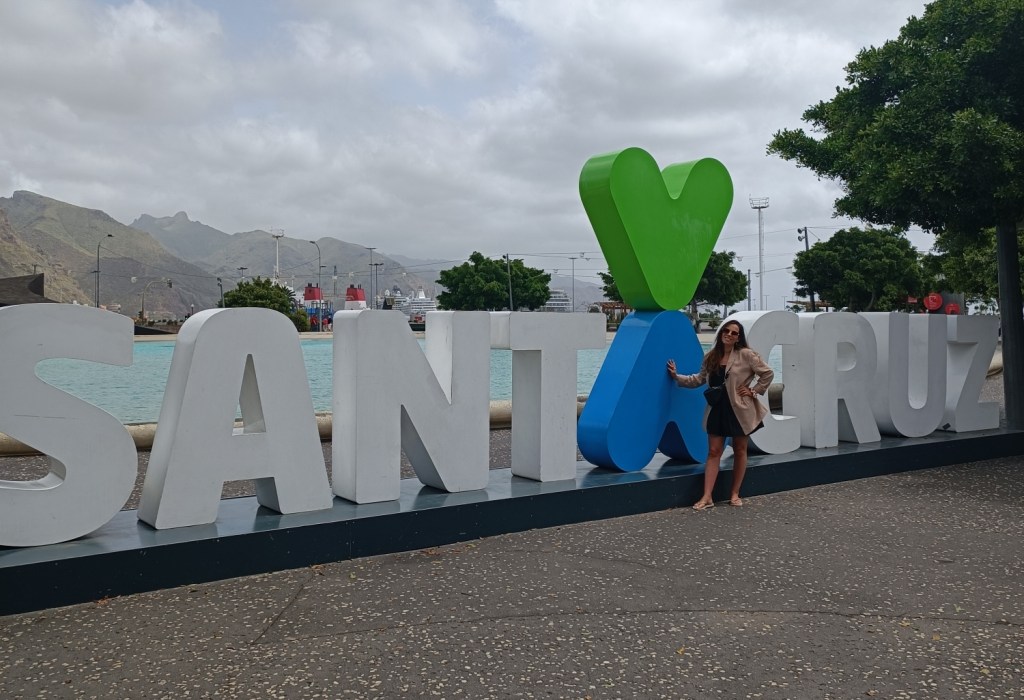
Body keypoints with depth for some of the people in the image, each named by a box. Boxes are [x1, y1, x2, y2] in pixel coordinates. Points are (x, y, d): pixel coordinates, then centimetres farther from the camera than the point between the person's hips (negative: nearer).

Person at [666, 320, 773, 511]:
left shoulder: (746, 355, -9)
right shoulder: (711, 357, 6)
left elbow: (768, 373, -6)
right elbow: (699, 379, 11)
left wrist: (754, 390, -9)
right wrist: (677, 377, 6)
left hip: (740, 409, -4)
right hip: (717, 409, 4)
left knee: (739, 451, 9)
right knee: (713, 452, 1)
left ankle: (735, 494, 21)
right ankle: (707, 497, -1)